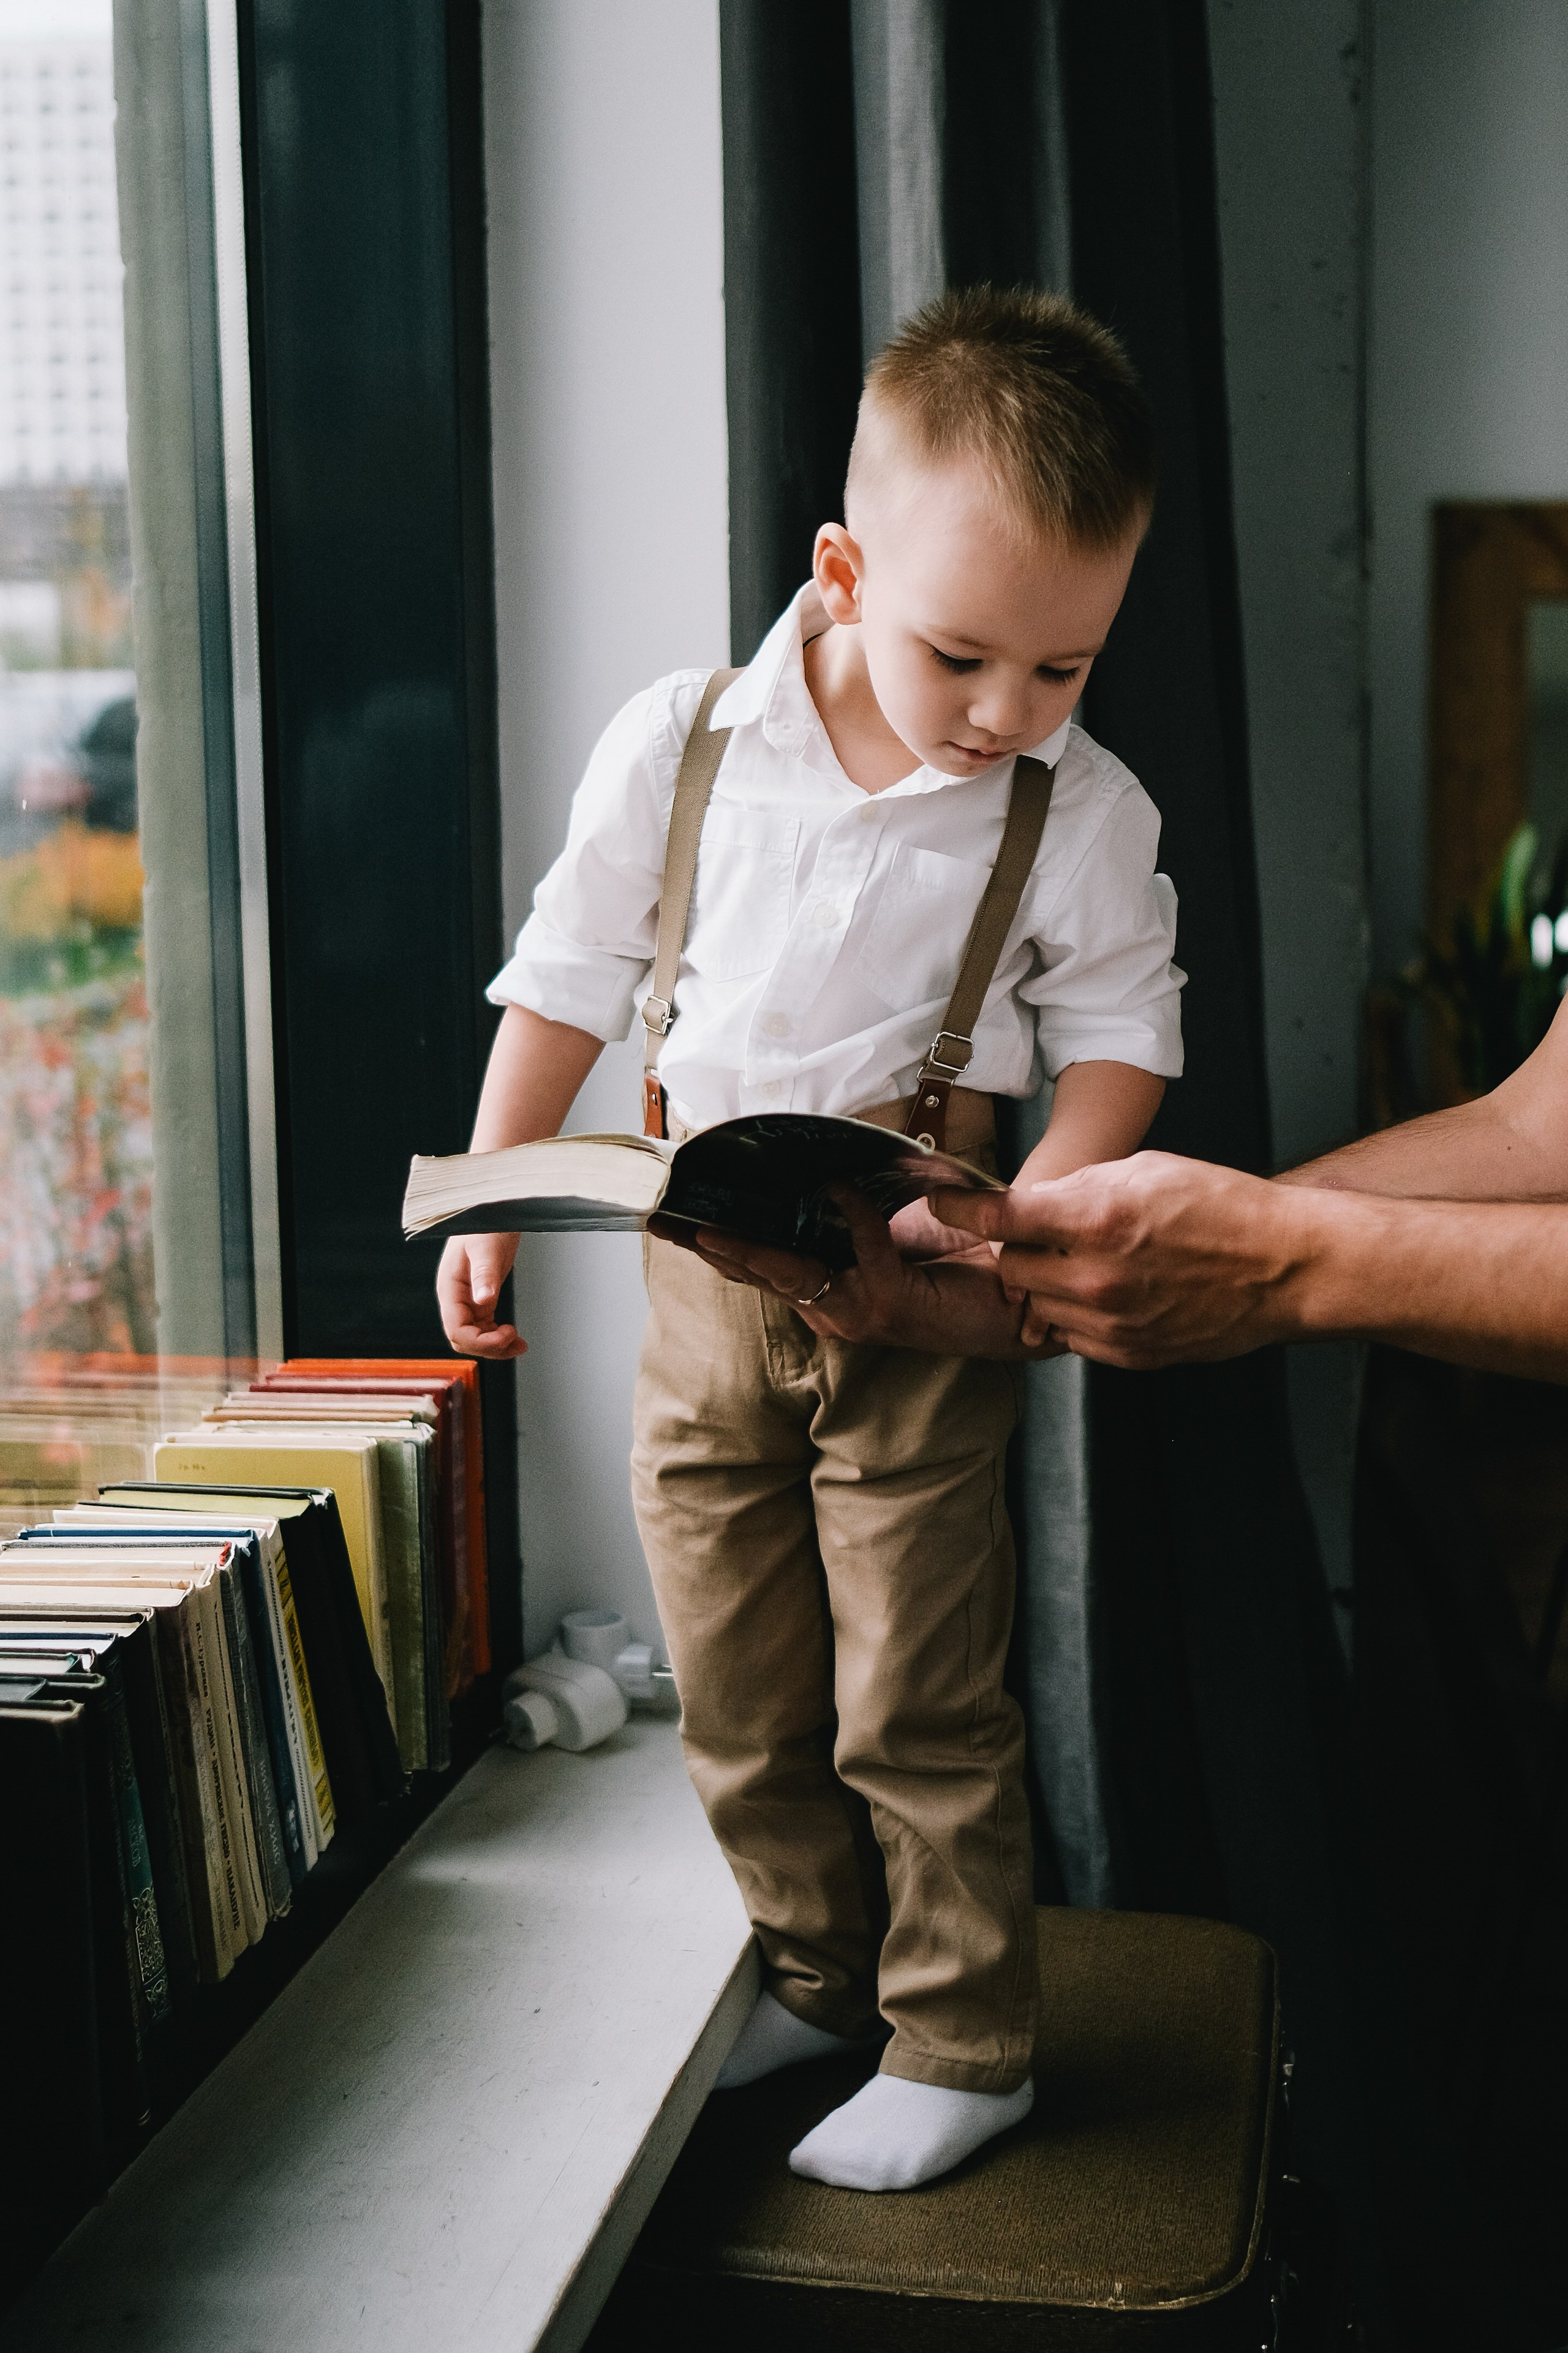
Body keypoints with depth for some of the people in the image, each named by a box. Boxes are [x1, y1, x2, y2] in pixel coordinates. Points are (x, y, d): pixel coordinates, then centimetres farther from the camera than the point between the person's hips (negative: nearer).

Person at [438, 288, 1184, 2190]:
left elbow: (1121, 1039, -1)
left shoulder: (1084, 816, -7)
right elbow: (570, 980, 5)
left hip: (915, 1303, -2)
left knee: (917, 1700, 3)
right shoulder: (676, 747, -4)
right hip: (699, 1281, 3)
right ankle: (819, 1979, 35)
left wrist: (1024, 1216, -19)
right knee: (734, 1691, 14)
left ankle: (963, 2046, 22)